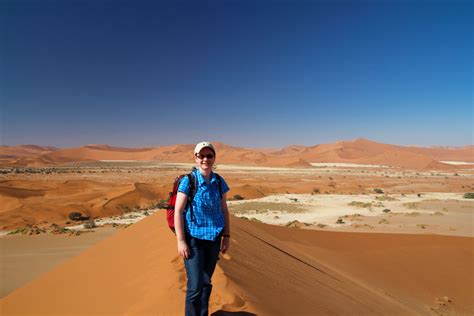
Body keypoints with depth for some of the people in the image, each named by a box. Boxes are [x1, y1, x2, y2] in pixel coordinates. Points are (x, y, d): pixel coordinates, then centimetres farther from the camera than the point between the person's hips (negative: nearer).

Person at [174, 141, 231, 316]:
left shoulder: (219, 182, -1)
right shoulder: (188, 181, -13)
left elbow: (224, 210, 6)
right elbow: (178, 211, -13)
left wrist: (226, 236, 5)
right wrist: (181, 241, -15)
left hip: (213, 239, 4)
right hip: (193, 238, -4)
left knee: (206, 282, 16)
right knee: (195, 286, -2)